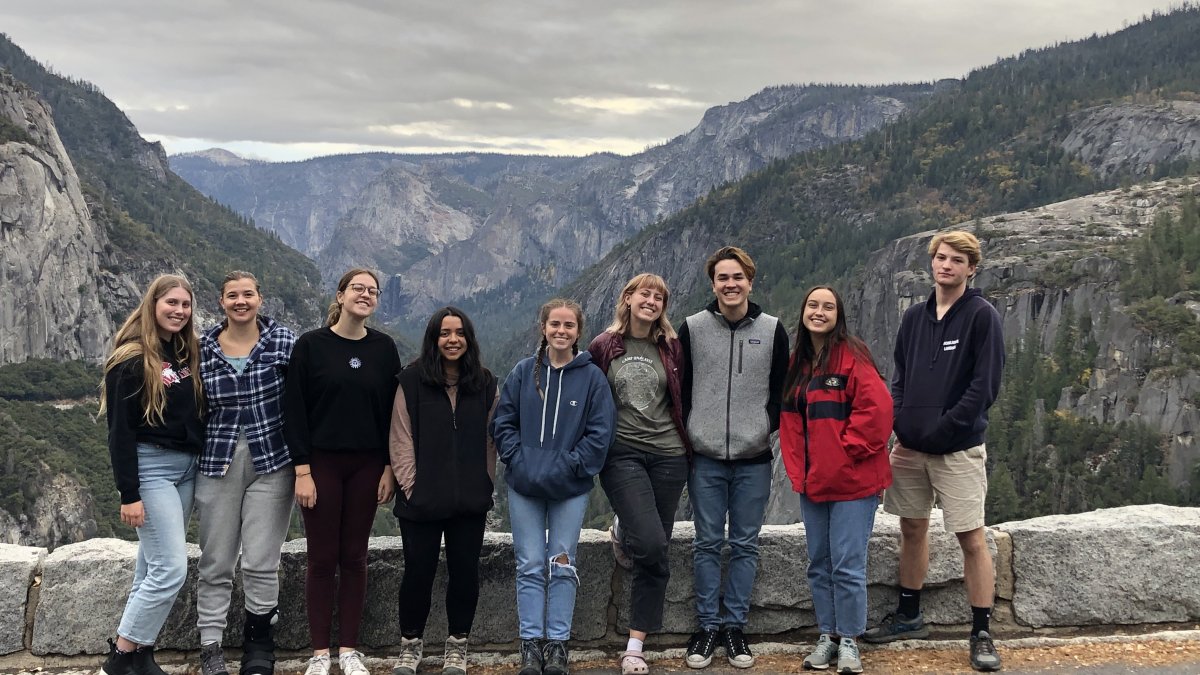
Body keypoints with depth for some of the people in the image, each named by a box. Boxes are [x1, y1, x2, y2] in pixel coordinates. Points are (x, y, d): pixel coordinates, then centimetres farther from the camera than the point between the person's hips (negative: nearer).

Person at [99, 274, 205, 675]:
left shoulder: (188, 355, 11)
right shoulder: (132, 359, -10)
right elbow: (119, 431, -13)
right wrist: (128, 494, -17)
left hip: (187, 468, 7)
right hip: (150, 467, -7)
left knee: (153, 567, 12)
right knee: (171, 569, -10)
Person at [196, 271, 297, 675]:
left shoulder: (284, 341, -2)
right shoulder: (203, 349, 4)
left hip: (271, 463, -2)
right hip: (218, 464, 2)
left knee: (261, 562, 0)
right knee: (215, 562, 6)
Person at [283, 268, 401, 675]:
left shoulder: (384, 348, 3)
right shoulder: (310, 345, -5)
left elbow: (392, 411, 5)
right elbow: (294, 411, -6)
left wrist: (390, 468, 0)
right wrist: (302, 470, -11)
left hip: (367, 466, 2)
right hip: (321, 464, -2)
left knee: (354, 557, 8)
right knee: (322, 559, 3)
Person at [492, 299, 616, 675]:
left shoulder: (592, 377, -3)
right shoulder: (524, 372, 2)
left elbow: (600, 433, -6)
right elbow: (503, 422, 4)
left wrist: (567, 467, -14)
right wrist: (519, 461, -9)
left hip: (571, 489, -1)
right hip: (524, 487, 1)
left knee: (562, 566, 5)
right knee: (530, 567, 5)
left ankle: (558, 644, 14)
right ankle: (531, 644, 12)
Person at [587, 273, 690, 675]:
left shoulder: (671, 348, 7)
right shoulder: (603, 347, 2)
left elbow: (682, 399, 13)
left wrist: (688, 446, 9)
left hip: (668, 455, 3)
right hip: (622, 454, -2)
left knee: (656, 556, 3)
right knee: (651, 543, -19)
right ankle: (622, 533, 19)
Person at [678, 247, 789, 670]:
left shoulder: (772, 329, 4)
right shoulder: (692, 328, 2)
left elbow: (782, 390, 9)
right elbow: (680, 388, 6)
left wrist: (768, 428, -1)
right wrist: (688, 436, 2)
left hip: (753, 459, 1)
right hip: (705, 459, 0)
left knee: (745, 544, 6)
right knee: (707, 544, 5)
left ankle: (734, 625, 16)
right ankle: (708, 626, 14)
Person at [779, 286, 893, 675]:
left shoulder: (852, 356, -11)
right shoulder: (797, 362, 10)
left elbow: (877, 408, -18)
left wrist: (847, 449, -15)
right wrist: (796, 468, 4)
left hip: (851, 479, -7)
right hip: (812, 481, 7)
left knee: (848, 565, -2)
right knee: (819, 564, 13)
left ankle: (849, 641, 12)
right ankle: (827, 636, 24)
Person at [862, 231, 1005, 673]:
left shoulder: (982, 316, -6)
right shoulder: (914, 317, 11)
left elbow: (985, 386, -12)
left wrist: (938, 431, -14)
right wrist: (901, 428, -1)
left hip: (958, 449, -5)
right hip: (910, 447, 6)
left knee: (971, 538, -3)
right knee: (912, 529, 14)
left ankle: (982, 633, 7)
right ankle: (909, 616, 28)